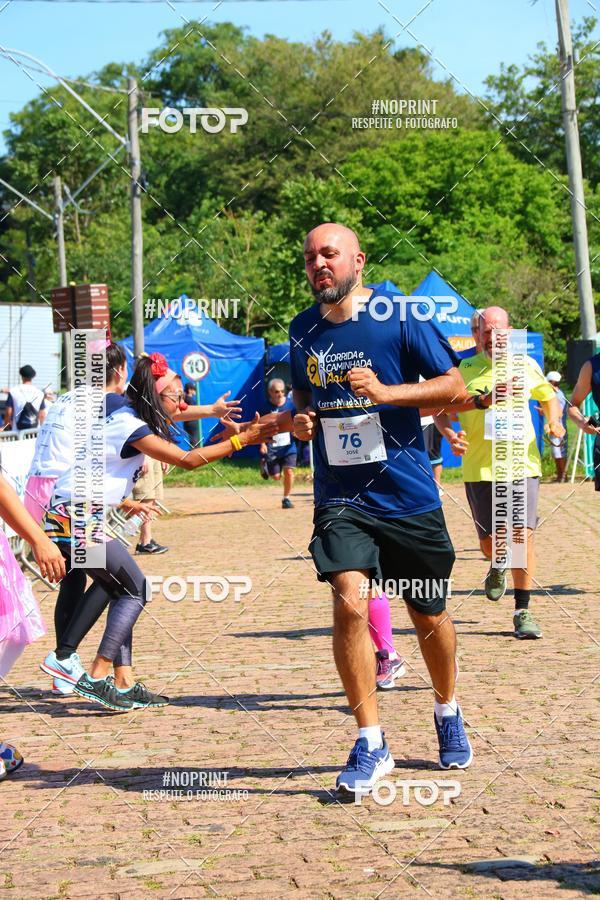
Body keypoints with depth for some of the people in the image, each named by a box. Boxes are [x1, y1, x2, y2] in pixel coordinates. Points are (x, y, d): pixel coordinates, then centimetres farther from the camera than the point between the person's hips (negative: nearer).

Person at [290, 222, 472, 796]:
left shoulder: (399, 316, -7)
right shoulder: (303, 329, 6)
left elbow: (455, 386, -6)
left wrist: (386, 392, -19)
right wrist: (300, 417, 1)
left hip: (408, 495, -2)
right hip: (340, 497, 2)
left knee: (428, 616, 11)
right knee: (349, 602, -19)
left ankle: (447, 713, 40)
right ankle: (370, 744, -9)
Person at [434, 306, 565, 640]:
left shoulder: (527, 366, 8)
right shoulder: (464, 369, 2)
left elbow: (548, 396, 23)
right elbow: (440, 409, 2)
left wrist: (554, 421, 4)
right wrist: (449, 434, -17)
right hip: (479, 468, 0)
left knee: (523, 535, -11)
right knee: (488, 540, 4)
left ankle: (523, 611, -2)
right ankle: (498, 567, 43)